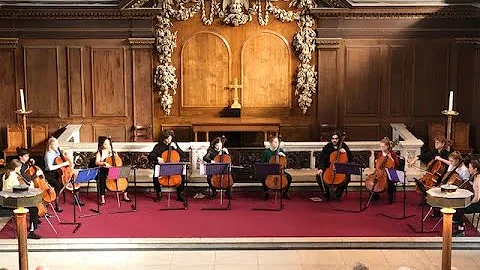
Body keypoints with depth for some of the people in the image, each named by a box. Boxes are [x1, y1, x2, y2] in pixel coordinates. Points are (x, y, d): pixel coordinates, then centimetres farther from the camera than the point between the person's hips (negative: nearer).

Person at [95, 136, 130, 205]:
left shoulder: (112, 151, 14)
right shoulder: (99, 153, 3)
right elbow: (97, 162, -11)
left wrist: (116, 156, -1)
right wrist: (104, 163, -26)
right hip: (103, 171, -3)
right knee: (102, 179, -33)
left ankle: (125, 195, -2)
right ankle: (102, 198, -25)